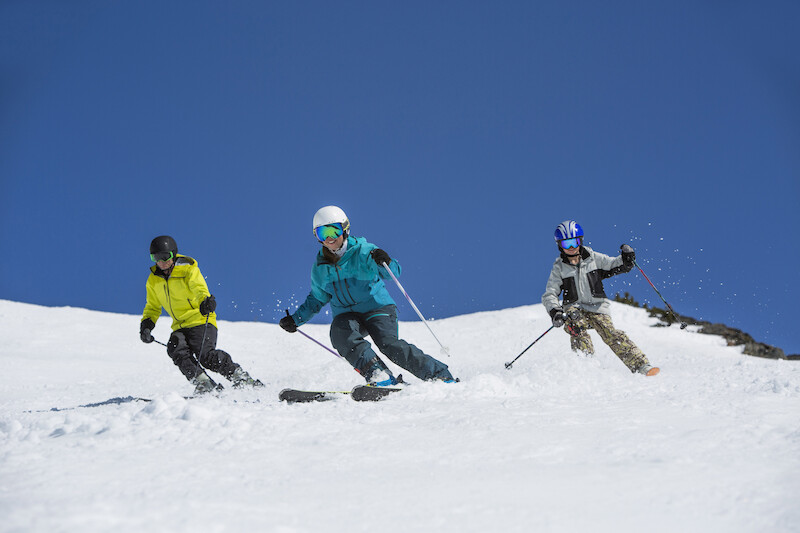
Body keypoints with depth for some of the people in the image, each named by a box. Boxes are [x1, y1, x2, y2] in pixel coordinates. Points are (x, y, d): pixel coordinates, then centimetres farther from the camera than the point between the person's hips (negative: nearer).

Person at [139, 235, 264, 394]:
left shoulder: (188, 269, -7)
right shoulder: (153, 280, 9)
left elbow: (199, 288, -26)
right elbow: (153, 307, 22)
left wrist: (205, 300, -49)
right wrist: (147, 324, 3)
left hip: (201, 321, -5)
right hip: (180, 327, 5)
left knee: (205, 354, -27)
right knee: (176, 349, -26)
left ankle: (242, 379, -17)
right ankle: (203, 382, -29)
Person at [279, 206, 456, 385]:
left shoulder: (363, 251, -5)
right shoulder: (320, 267, 8)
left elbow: (392, 272, -15)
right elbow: (317, 299, 23)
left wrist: (384, 262, -38)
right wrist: (296, 319, 12)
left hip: (377, 308, -3)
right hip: (347, 315, 4)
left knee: (389, 345, -26)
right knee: (339, 332, -31)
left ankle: (440, 374, -14)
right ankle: (377, 374, -35)